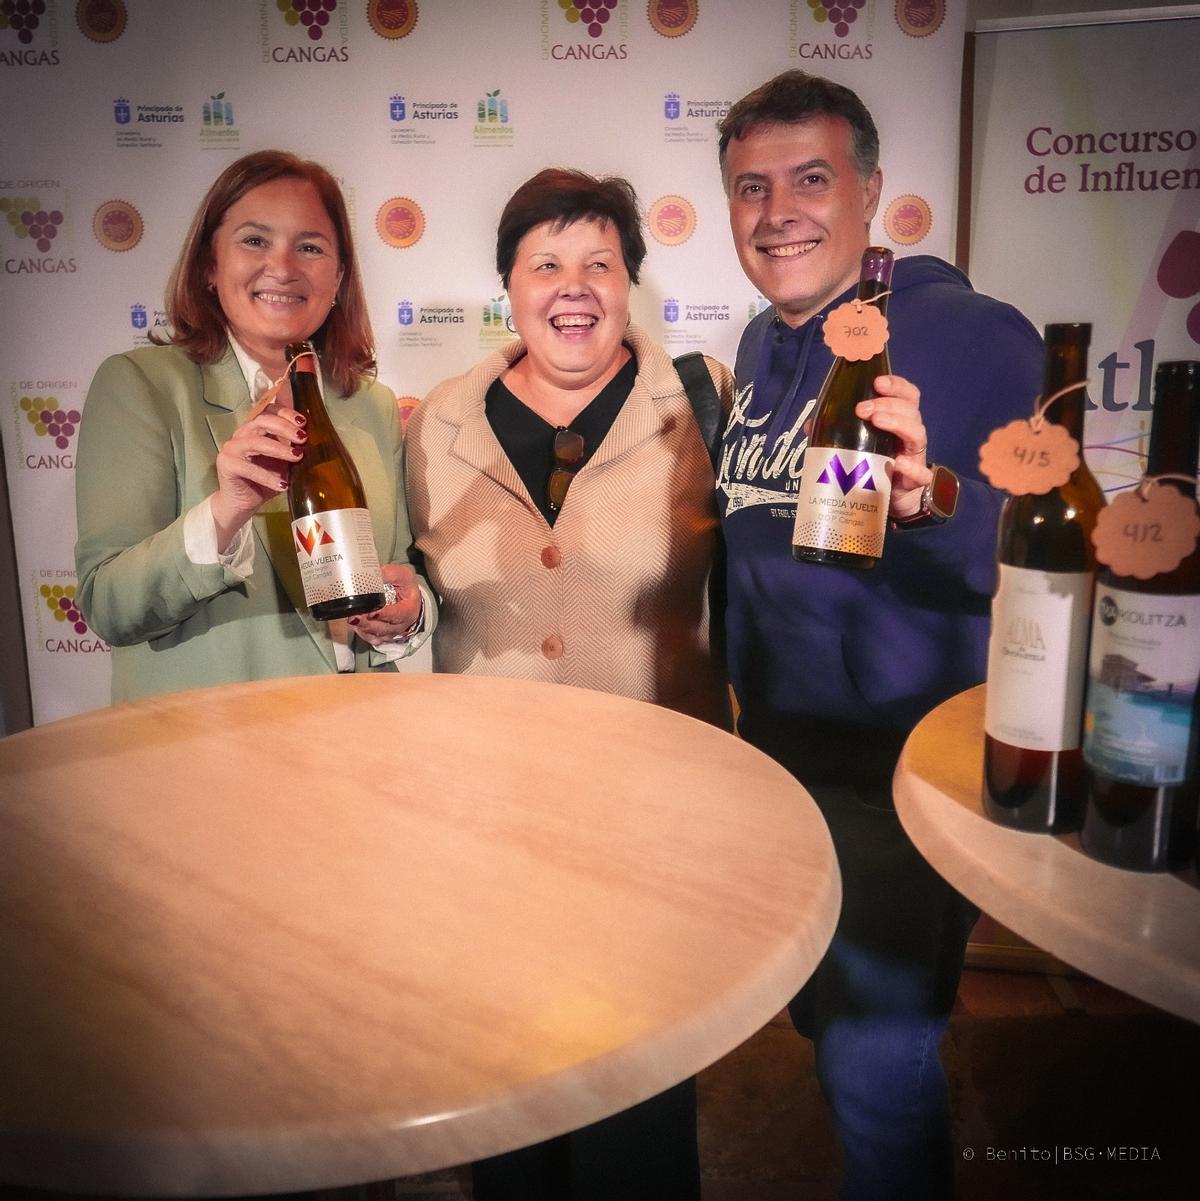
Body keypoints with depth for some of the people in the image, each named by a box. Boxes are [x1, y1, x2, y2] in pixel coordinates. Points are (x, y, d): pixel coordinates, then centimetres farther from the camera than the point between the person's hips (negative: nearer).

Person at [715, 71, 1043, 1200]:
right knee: (825, 1015, 24)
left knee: (876, 1064, 3)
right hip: (773, 748, 8)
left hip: (901, 768, -7)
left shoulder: (974, 336, -16)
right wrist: (744, 691, 11)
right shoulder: (760, 346, 6)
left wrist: (929, 499, -41)